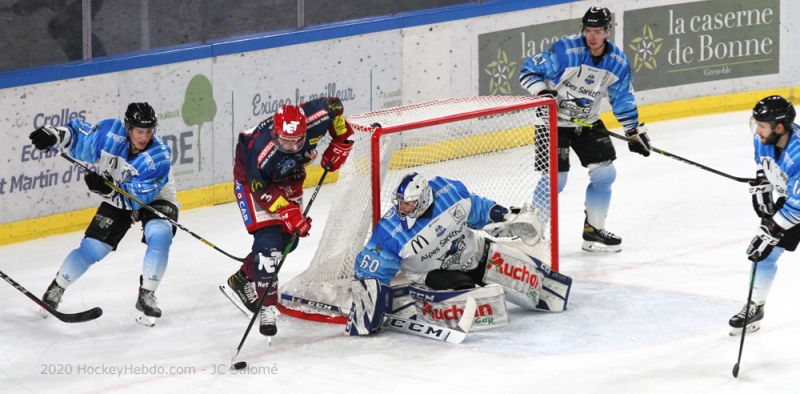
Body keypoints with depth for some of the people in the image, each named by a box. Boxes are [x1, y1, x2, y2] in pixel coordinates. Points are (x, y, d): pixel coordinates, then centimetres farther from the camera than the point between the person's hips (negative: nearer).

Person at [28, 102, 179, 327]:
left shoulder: (159, 156, -31)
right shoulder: (110, 134, -24)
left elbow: (140, 196, -33)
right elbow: (77, 134, -9)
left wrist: (107, 189, -44)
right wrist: (54, 135, -28)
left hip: (155, 200, -2)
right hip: (117, 200, 2)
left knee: (159, 236, -31)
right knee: (91, 248, -3)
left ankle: (147, 296, -16)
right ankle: (56, 289, 21)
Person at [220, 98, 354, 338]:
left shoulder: (317, 117, -33)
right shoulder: (261, 152, -42)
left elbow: (335, 106, -9)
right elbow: (261, 190, -27)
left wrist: (340, 143, -7)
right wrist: (289, 213, -32)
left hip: (288, 176, 6)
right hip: (253, 178, -6)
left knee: (288, 238, 9)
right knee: (269, 239, -18)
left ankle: (242, 280, 25)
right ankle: (267, 306, -11)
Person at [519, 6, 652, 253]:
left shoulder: (618, 62, -5)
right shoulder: (566, 51, -23)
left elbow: (623, 99, 7)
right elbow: (528, 72, -19)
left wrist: (635, 131, 5)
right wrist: (544, 94, -34)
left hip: (588, 122, 6)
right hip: (553, 121, -6)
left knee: (605, 173, 5)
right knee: (555, 178, -13)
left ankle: (594, 229, 21)